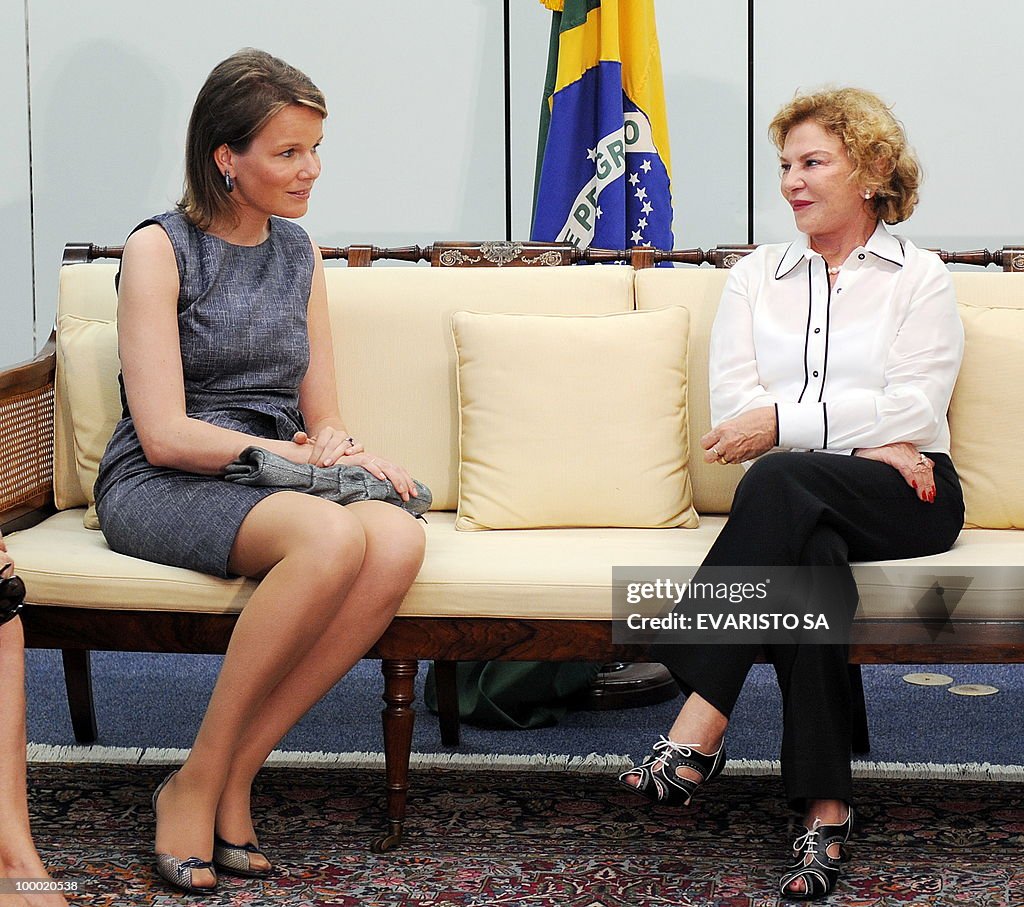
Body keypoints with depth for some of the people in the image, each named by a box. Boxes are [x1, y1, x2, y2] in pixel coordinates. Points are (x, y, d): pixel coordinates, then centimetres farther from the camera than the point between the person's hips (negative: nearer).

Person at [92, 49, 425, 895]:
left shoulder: (299, 253, 18)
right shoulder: (160, 248, -2)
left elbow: (321, 415, 18)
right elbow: (164, 434, -11)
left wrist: (337, 445, -5)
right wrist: (294, 453, -15)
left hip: (269, 480, 6)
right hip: (160, 487, -6)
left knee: (398, 539, -30)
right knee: (331, 535, -37)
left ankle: (230, 775, -24)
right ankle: (199, 782, -24)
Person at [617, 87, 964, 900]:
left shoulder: (919, 278, 11)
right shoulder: (756, 276, 20)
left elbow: (915, 407, -5)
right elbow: (734, 405, 5)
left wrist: (785, 422, -16)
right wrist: (862, 439, -8)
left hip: (904, 500, -2)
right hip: (802, 502, 2)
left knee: (780, 480, -36)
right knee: (812, 562, -36)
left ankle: (698, 731, -41)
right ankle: (824, 811, -40)